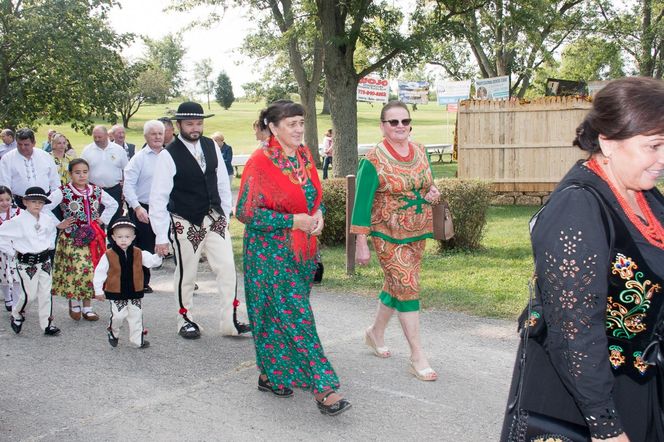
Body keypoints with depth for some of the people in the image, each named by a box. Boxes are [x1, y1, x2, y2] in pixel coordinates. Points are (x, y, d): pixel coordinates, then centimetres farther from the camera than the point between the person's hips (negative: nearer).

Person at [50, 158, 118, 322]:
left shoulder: (96, 191, 5)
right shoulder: (63, 191, -7)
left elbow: (113, 204, 20)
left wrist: (103, 219, 9)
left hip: (92, 238, 4)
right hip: (71, 238, -4)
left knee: (91, 271, 4)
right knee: (77, 270, -12)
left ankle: (87, 306, 16)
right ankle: (73, 301, 13)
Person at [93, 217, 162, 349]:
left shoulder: (139, 254, 0)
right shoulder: (108, 255, -8)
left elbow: (153, 261, -3)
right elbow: (99, 272, -3)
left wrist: (159, 254, -24)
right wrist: (98, 290, -2)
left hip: (135, 293, 3)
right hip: (116, 293, -3)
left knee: (136, 316, 7)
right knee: (117, 316, -5)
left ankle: (138, 339, 19)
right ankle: (113, 333, 25)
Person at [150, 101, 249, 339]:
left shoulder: (211, 147, 2)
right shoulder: (169, 155, -13)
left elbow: (223, 183, 10)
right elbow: (158, 198, -12)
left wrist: (225, 216, 10)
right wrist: (161, 236, -12)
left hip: (214, 219, 4)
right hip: (185, 224, -4)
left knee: (227, 268, 0)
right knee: (186, 275, 8)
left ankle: (229, 322, 10)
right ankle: (185, 320, 27)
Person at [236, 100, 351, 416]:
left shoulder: (304, 156, 7)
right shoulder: (261, 162, -14)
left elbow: (315, 195, 20)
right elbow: (246, 212, -16)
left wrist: (318, 215, -3)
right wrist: (293, 221, -19)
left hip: (303, 249, 7)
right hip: (271, 252, -7)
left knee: (287, 315, 14)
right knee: (295, 317, -7)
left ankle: (272, 375, 31)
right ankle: (323, 388, -5)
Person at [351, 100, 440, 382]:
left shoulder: (420, 152, 5)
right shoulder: (373, 160, -14)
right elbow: (362, 203, -13)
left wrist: (432, 193, -5)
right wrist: (361, 243, -15)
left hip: (418, 232, 6)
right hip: (388, 235, -6)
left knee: (395, 285, 16)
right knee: (407, 288, -9)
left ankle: (376, 333, 39)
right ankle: (418, 358, -1)